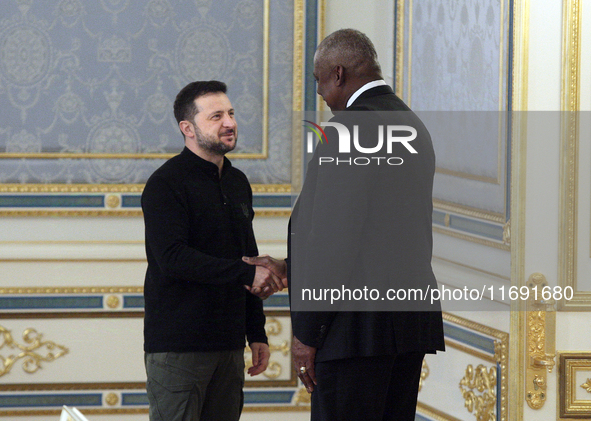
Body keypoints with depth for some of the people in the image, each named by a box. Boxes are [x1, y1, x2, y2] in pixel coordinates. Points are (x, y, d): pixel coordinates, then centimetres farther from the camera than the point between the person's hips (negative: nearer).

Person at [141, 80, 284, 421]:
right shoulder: (166, 184, -9)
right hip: (176, 347, -7)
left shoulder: (238, 183, 16)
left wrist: (257, 333, 18)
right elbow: (173, 258, -20)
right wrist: (246, 272, -20)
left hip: (228, 342, 7)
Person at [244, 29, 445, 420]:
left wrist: (305, 333, -12)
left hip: (360, 326, -9)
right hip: (413, 318, 9)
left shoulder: (346, 130, -13)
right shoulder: (414, 128, 16)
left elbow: (333, 235, -16)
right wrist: (290, 269, 25)